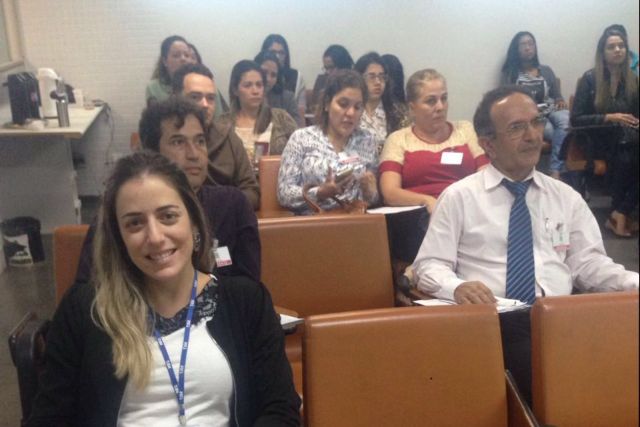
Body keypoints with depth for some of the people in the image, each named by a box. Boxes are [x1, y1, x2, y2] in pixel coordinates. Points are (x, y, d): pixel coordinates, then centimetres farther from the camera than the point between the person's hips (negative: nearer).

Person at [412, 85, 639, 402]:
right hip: (491, 321, -3)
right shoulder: (459, 196, 8)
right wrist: (457, 287, -18)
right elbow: (429, 266, 4)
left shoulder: (566, 197, 18)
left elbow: (588, 263, 14)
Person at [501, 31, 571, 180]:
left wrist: (560, 101, -5)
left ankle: (555, 171, -39)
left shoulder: (546, 70, 21)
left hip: (549, 111, 3)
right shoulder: (510, 74, 11)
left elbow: (557, 95, 20)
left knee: (564, 118, -36)